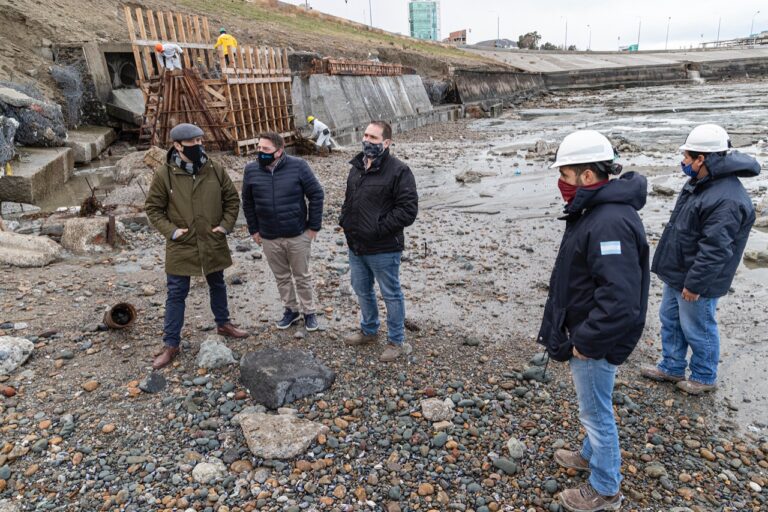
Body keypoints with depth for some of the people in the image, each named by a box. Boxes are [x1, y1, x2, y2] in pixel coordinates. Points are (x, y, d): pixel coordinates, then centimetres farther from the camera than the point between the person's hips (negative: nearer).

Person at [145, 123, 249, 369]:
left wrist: (226, 225, -3)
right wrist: (171, 231, -12)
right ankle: (171, 344, 19)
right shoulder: (165, 175, -10)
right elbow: (153, 208, -2)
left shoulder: (215, 170, -4)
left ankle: (223, 323, 43)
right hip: (181, 247, -2)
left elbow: (232, 199, 6)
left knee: (217, 285, 20)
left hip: (213, 244, 3)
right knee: (176, 294, 6)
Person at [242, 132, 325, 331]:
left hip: (298, 235, -3)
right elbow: (247, 202, 9)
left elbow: (316, 195, -7)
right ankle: (291, 309, 35)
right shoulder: (251, 170, -3)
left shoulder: (298, 166, -12)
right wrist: (254, 230, 8)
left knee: (302, 276, 11)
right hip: (269, 238, 3)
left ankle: (308, 311, 28)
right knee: (281, 277, 16)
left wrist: (314, 226, -7)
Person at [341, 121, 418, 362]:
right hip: (356, 246, 8)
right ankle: (369, 330, 44)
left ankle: (396, 341, 26)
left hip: (383, 249, -8)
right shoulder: (357, 167, 9)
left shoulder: (398, 171, -16)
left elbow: (408, 209, -21)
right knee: (362, 290, 22)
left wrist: (378, 229, -22)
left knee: (391, 295, 8)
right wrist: (345, 220, 4)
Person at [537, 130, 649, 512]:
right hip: (586, 330, 10)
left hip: (597, 341, -10)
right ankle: (592, 454, 50)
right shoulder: (597, 210, 5)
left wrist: (586, 342, -24)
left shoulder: (610, 223, -30)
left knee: (595, 411, 9)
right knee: (592, 406, 27)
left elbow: (620, 298, -35)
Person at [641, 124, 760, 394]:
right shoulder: (701, 182, 4)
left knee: (697, 330, 10)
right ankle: (671, 367, 39)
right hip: (677, 274, 10)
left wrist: (694, 284, -23)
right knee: (670, 319, 22)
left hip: (697, 283, -10)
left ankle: (704, 377, 32)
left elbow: (714, 250, -29)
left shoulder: (727, 200, -30)